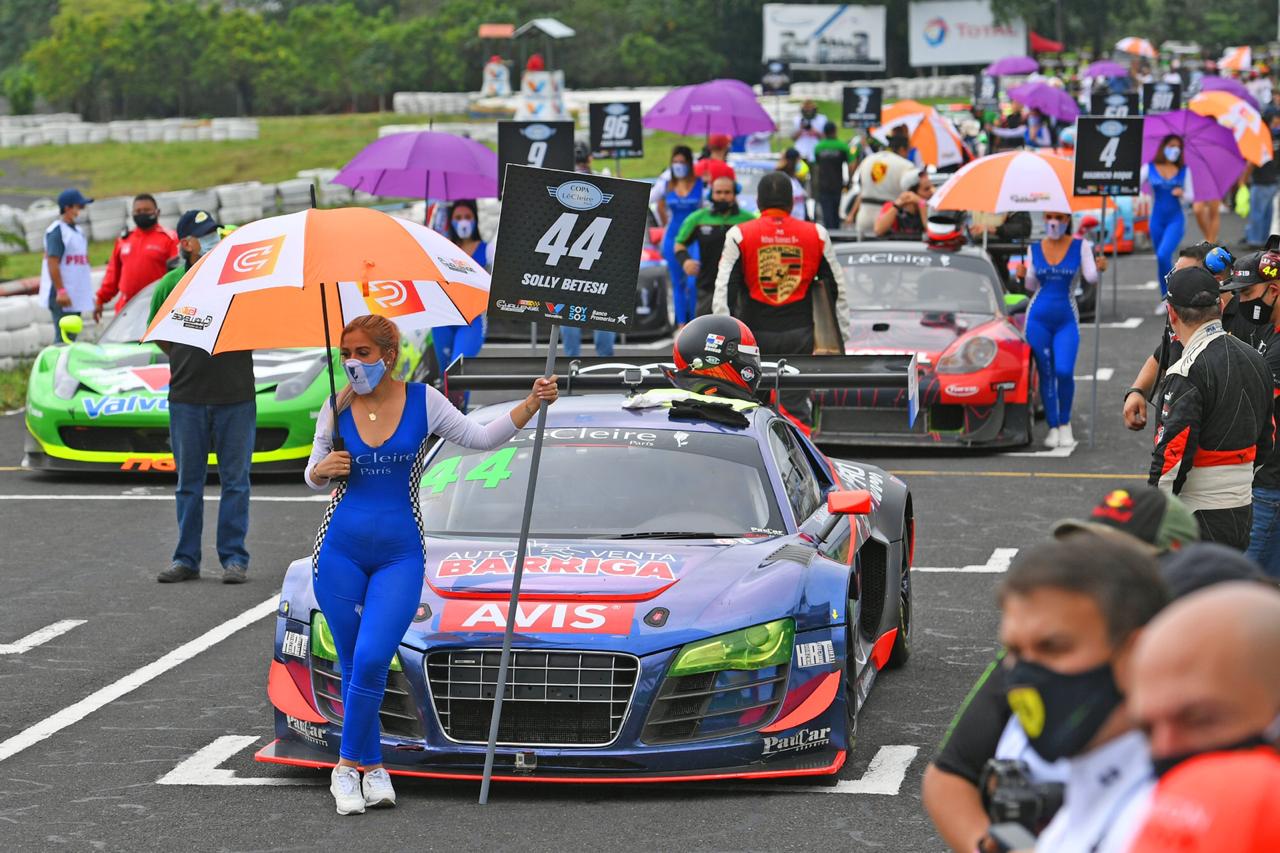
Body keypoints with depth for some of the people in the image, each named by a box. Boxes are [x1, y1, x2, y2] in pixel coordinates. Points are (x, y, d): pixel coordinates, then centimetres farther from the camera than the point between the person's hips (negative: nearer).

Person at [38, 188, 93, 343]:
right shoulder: (56, 231, -12)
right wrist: (60, 291, -23)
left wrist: (88, 292, 21)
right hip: (62, 295, -9)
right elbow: (52, 262, -18)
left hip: (76, 295, 9)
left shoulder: (77, 230, 16)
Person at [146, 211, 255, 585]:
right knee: (189, 482, 7)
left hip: (235, 396, -1)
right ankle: (186, 559, 14)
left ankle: (234, 558, 7)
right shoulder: (171, 283, 5)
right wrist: (184, 358, 9)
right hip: (187, 396, 1)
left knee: (235, 480, 1)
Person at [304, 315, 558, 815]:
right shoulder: (336, 409, 3)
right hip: (341, 551, 2)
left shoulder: (422, 401, 1)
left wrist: (531, 405, -5)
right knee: (353, 666, 4)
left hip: (399, 555, -2)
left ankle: (349, 767, -3)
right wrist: (322, 470, -9)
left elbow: (481, 438, 6)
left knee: (371, 660, -15)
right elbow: (314, 477, 14)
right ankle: (373, 767, 17)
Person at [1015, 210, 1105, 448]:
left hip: (1067, 320, -2)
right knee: (1046, 374, 2)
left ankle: (1065, 423, 5)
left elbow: (1091, 277, -9)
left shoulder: (1080, 246, 1)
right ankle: (1053, 428, 13)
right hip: (1038, 318, 2)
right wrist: (1024, 275, -5)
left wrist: (1099, 268, -28)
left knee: (1064, 372, -16)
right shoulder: (1034, 248, 7)